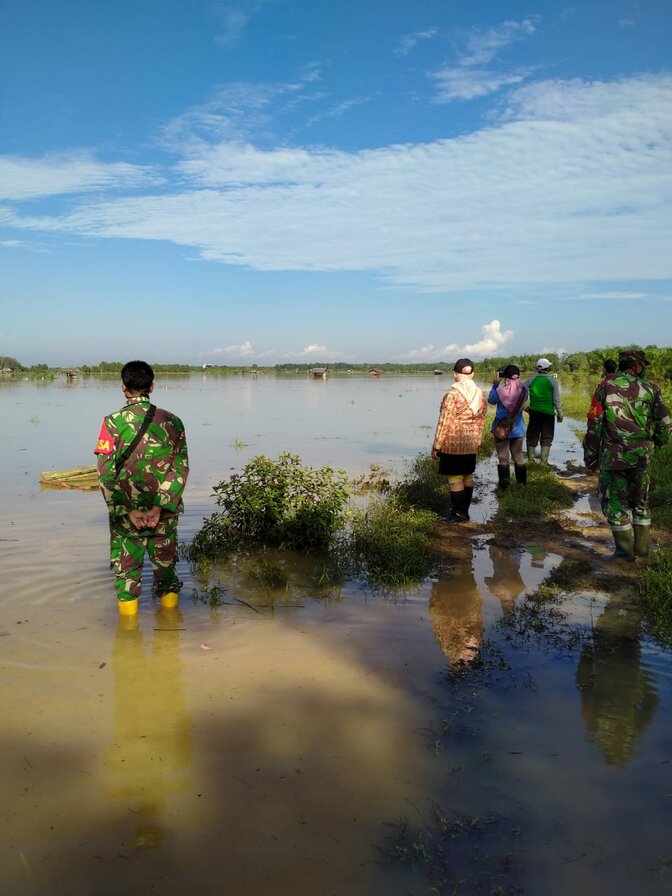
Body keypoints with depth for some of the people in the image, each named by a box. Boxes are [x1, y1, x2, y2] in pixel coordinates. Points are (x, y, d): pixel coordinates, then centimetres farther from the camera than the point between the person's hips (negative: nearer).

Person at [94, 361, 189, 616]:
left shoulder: (113, 422, -8)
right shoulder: (171, 421, -1)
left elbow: (106, 473, -12)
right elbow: (181, 468, -8)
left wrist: (127, 510, -12)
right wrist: (159, 507, -12)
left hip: (125, 510, -2)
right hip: (164, 509, 2)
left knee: (126, 567, 12)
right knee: (165, 562, 18)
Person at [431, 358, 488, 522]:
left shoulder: (453, 394, -17)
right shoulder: (479, 394, 4)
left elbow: (445, 422, -16)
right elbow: (481, 420, 10)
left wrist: (436, 446, -10)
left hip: (452, 444, -7)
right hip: (471, 444, 7)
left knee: (455, 478, 1)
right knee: (467, 476, 14)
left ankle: (459, 513, 5)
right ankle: (464, 511, 23)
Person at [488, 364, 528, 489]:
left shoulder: (500, 390, -18)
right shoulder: (523, 390, -10)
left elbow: (491, 400, 1)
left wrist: (495, 385, 8)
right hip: (518, 429, 3)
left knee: (503, 458, 7)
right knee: (519, 456, 17)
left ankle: (504, 484, 10)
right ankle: (522, 481, 26)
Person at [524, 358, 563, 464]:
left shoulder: (530, 380, -1)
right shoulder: (552, 381, -5)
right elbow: (556, 400, -4)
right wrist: (560, 413, 5)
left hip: (534, 412, 2)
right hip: (548, 413, -2)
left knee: (532, 437, 12)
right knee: (546, 439, 6)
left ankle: (530, 460, 14)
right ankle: (543, 462, 2)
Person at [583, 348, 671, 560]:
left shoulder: (606, 387, -2)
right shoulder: (650, 388, 2)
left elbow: (595, 425, -4)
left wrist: (590, 457, 2)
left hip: (614, 455, -2)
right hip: (642, 456, 3)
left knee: (615, 502, 7)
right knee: (640, 501, 18)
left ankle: (625, 550, 11)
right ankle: (642, 547, 25)